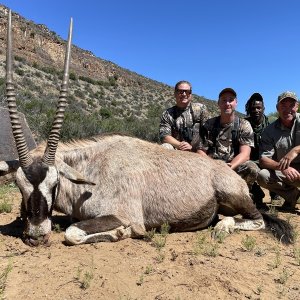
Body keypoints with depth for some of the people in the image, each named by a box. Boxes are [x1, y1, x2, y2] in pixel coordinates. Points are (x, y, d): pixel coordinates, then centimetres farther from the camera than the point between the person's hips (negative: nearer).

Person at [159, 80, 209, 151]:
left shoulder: (200, 108, 8)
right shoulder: (167, 114, 9)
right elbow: (164, 136, -2)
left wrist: (192, 146, -12)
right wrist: (180, 145, -17)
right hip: (176, 150, 1)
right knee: (165, 147, -30)